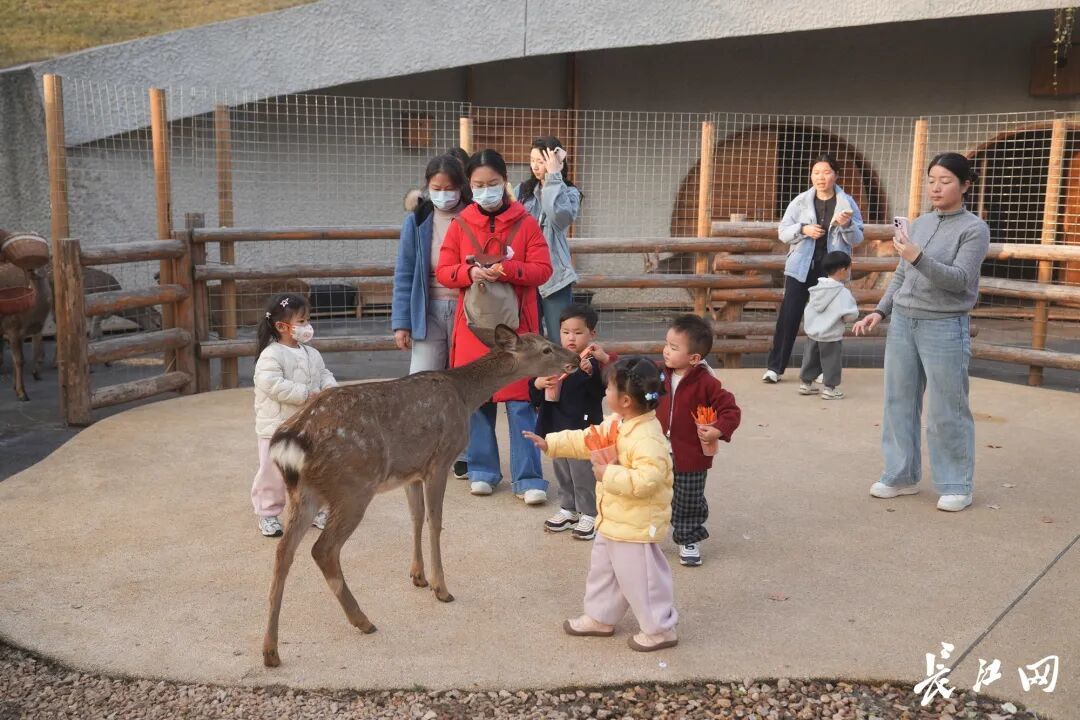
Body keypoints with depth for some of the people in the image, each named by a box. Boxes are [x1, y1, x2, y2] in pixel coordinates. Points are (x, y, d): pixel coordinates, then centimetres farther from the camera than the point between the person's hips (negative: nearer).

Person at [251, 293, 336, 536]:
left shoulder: (312, 354, 7)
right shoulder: (270, 356, -17)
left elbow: (324, 374, 12)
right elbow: (274, 386, -27)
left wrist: (330, 387, -12)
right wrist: (307, 394, -26)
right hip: (277, 427, -6)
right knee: (273, 472, 3)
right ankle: (268, 513, 17)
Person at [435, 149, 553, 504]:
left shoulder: (525, 222, -1)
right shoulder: (460, 224, 5)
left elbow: (543, 269, -5)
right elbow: (442, 271, 3)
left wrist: (506, 270, -20)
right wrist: (469, 272, -17)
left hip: (516, 325, -2)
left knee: (520, 402, -2)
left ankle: (528, 478, 4)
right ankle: (482, 469, 23)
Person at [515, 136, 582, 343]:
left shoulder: (569, 193, 2)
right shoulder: (522, 191, 10)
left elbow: (561, 217, -20)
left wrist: (553, 176, -15)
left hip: (554, 276, -3)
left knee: (561, 342, -2)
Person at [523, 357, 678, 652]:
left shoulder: (647, 438, -30)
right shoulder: (614, 425, 2)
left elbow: (647, 480, -36)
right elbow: (586, 441, 13)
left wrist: (610, 474, -30)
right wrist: (550, 443, 8)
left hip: (636, 525, -10)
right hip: (613, 520, 10)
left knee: (639, 577, 3)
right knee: (603, 569, 23)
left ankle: (660, 629, 21)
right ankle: (600, 618, 40)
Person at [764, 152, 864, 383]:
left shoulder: (847, 203, 2)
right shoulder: (800, 202, 2)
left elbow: (857, 239, 2)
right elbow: (783, 232, 2)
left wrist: (847, 225, -18)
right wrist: (803, 229, -16)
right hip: (801, 268, 0)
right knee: (788, 316, -2)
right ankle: (775, 366, 5)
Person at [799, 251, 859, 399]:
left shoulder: (817, 288, 3)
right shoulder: (843, 293, -19)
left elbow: (809, 309, 9)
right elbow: (849, 315, -22)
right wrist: (855, 309, -2)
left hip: (812, 332, 7)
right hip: (831, 336, -7)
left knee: (811, 359, 17)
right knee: (832, 361, 5)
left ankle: (806, 383, 26)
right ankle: (830, 388, 9)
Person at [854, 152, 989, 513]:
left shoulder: (974, 229, -4)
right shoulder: (919, 223, 11)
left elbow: (959, 279, -17)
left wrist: (918, 258, -29)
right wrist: (880, 311, 6)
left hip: (945, 328, -5)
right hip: (902, 323, 5)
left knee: (947, 412, 0)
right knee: (899, 402, 8)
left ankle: (956, 485, 11)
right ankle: (902, 475, 18)